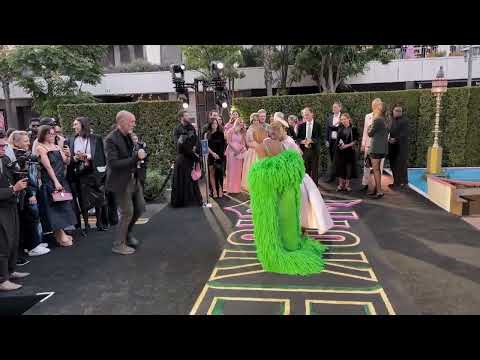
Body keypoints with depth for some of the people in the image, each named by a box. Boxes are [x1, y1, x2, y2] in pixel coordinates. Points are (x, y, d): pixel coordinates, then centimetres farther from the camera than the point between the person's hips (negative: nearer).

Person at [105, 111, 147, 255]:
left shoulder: (128, 136, 6)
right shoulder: (111, 139, -18)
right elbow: (113, 163, -25)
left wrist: (139, 154, -2)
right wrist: (136, 157, -27)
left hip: (134, 178, 8)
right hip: (122, 181, -8)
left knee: (140, 207, 15)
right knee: (127, 213, 0)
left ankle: (127, 233, 38)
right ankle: (119, 244, 19)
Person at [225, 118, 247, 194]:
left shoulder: (242, 133, 14)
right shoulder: (231, 131, 0)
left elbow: (243, 143, 11)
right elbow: (229, 142, -6)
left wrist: (243, 148, -8)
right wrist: (235, 149, -12)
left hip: (239, 153, 5)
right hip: (232, 152, -4)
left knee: (238, 170, 3)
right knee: (232, 170, -4)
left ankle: (237, 188, 8)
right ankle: (231, 188, 0)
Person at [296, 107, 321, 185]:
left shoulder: (317, 125, 1)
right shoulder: (301, 126, 7)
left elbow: (319, 138, -6)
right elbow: (298, 139, 4)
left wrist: (311, 140, -23)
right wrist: (302, 141, -17)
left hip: (314, 150, -1)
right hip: (304, 150, 2)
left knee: (314, 170, 3)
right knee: (305, 170, 4)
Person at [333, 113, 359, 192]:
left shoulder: (353, 129, -4)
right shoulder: (340, 128, 6)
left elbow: (356, 140, -6)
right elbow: (338, 138, 17)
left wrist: (347, 145, -15)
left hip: (349, 151, -3)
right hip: (340, 151, 3)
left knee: (348, 167, 2)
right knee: (340, 167, 4)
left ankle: (347, 184, 13)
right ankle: (340, 184, 14)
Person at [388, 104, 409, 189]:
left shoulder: (404, 120, -2)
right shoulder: (390, 119, 10)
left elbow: (404, 133, -11)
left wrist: (396, 139, -18)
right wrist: (389, 138, -4)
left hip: (401, 146, -4)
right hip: (392, 146, 5)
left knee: (402, 163, -3)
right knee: (393, 164, 6)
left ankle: (403, 181, 5)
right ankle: (396, 181, 15)